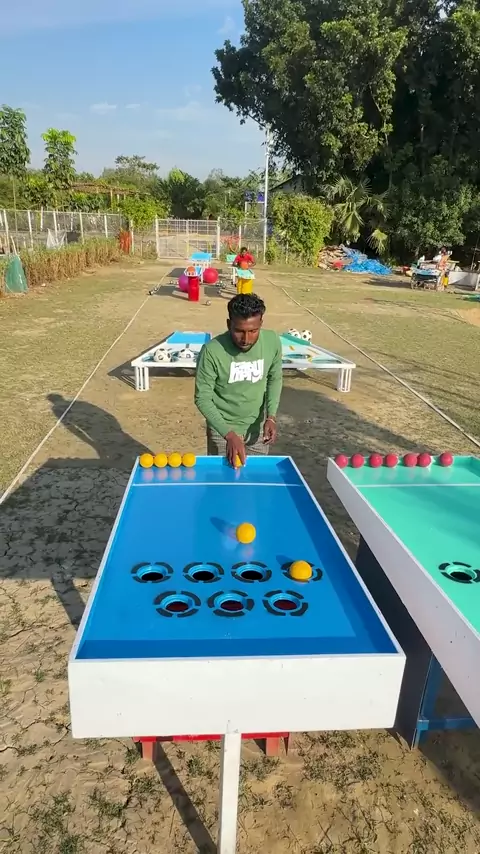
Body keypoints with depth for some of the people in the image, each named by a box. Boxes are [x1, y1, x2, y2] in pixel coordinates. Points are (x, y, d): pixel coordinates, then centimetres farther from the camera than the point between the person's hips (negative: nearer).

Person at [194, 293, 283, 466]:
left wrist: (271, 416, -8)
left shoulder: (272, 342, -16)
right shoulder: (212, 351, -27)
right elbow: (202, 398, -19)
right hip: (222, 428, -3)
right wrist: (229, 434, -26)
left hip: (257, 426, 3)